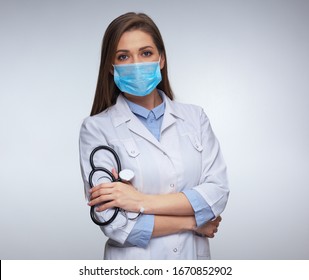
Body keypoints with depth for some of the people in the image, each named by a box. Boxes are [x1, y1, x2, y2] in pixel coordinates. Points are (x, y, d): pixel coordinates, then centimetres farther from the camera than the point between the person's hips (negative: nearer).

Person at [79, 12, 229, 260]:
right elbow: (115, 224, -17)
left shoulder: (195, 117, -1)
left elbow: (217, 192, -10)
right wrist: (192, 221, -11)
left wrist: (143, 201, -19)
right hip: (133, 263, -2)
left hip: (194, 257, 3)